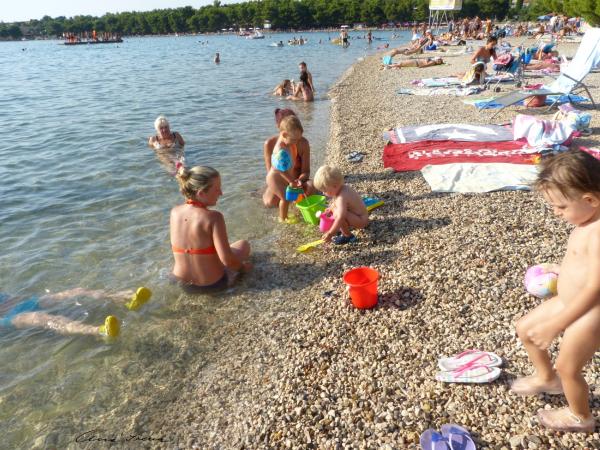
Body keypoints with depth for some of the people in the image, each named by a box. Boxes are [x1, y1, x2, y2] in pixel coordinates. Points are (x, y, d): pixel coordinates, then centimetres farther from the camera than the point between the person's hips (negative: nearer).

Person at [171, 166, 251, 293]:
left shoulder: (175, 212, -9)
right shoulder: (213, 217, -27)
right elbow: (227, 260, -26)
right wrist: (243, 267, -8)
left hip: (181, 283, 6)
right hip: (212, 284, -6)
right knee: (244, 244, 21)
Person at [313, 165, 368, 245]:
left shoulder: (341, 198, -30)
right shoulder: (343, 187, -2)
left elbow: (340, 217, -39)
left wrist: (330, 233, -36)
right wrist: (330, 210, 7)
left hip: (361, 220, -10)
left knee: (337, 214, -30)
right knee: (334, 207, 14)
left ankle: (348, 236, -11)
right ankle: (347, 226, 18)